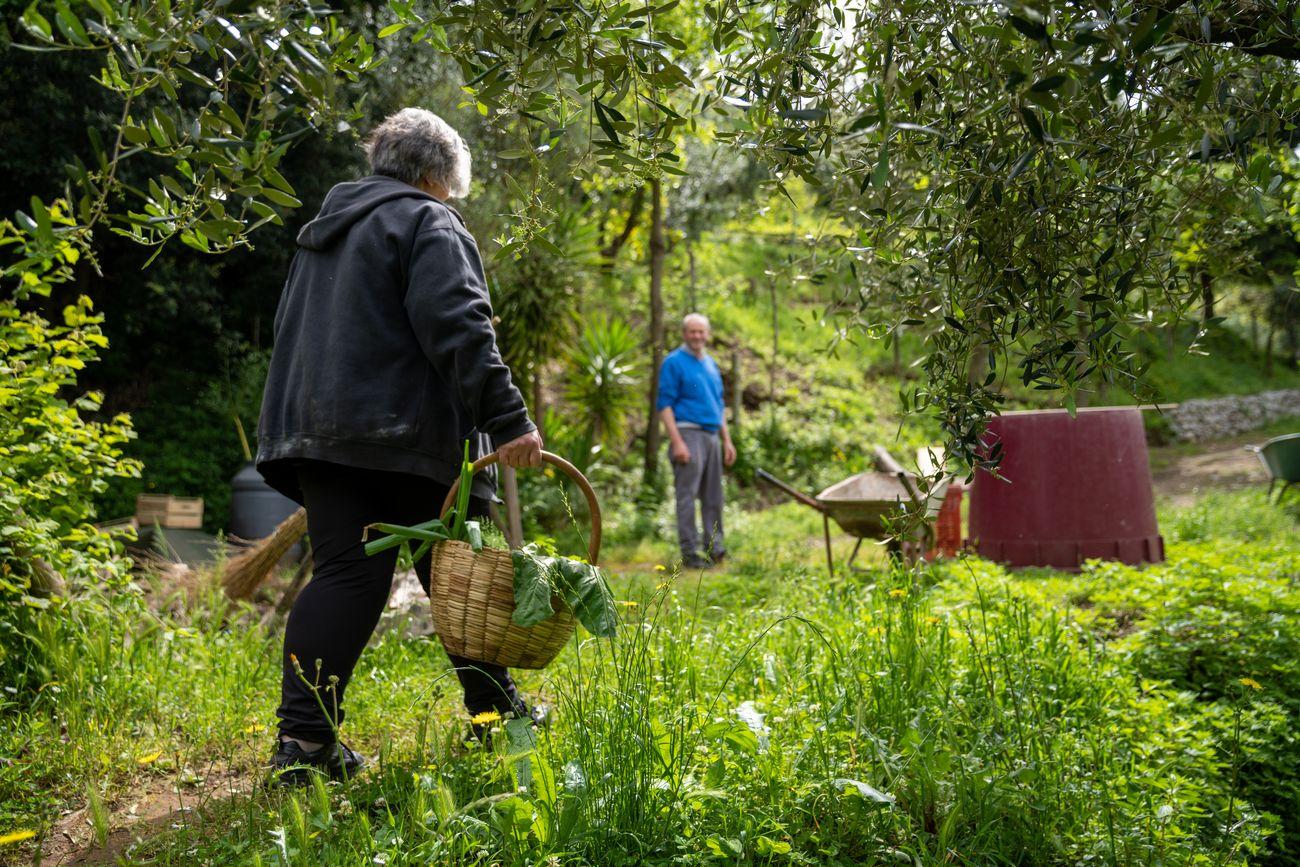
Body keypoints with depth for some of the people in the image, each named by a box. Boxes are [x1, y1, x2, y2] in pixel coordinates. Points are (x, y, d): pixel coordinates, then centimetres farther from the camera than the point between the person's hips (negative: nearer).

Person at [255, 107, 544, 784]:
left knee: (342, 574, 2)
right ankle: (495, 710, 18)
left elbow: (294, 331, 29)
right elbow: (458, 327, -16)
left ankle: (301, 740, -6)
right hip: (397, 435, -7)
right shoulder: (427, 222, -1)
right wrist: (506, 418, -19)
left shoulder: (324, 228, 26)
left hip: (313, 429, 7)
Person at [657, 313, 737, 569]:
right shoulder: (674, 362, -4)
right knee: (687, 495, -6)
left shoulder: (711, 364, 18)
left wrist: (727, 440, 18)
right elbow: (665, 404, -10)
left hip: (712, 435, 7)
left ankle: (715, 548, 18)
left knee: (713, 497, 10)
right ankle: (690, 553, -3)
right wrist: (677, 442, -18)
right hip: (688, 434, -7)